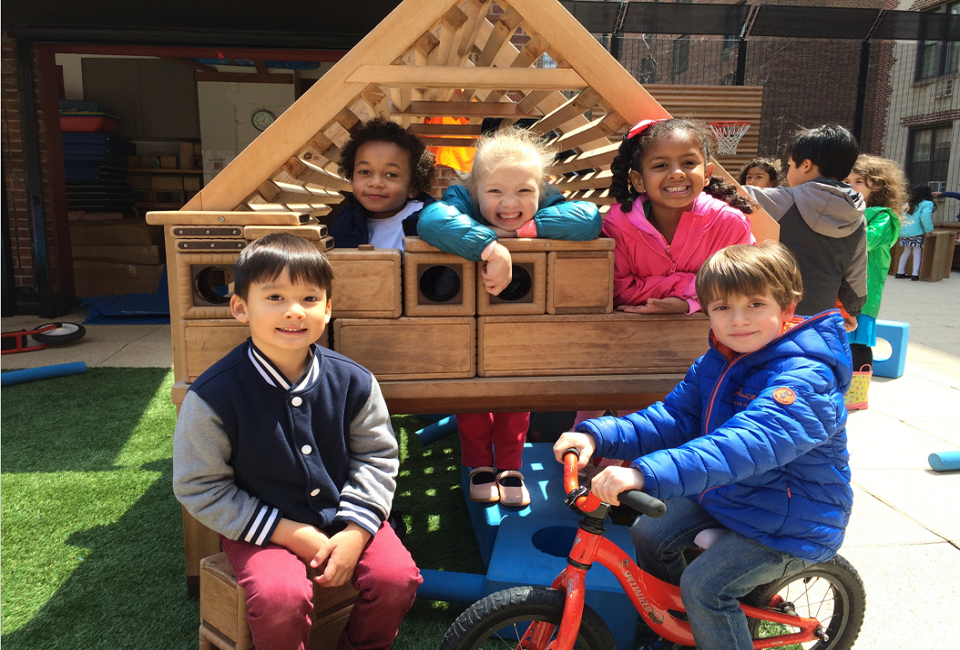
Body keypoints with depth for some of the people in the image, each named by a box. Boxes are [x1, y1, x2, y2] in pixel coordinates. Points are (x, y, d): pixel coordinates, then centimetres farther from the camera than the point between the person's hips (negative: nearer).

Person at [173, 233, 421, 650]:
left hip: (343, 518, 3)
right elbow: (198, 487, -10)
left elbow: (376, 456, 1)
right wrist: (285, 532, -15)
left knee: (397, 576, -13)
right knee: (279, 598, -27)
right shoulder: (213, 396, -16)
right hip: (262, 528, -2)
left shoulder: (353, 381, -9)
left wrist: (355, 530, -12)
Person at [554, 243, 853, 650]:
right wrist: (598, 435, -23)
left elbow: (746, 443, -45)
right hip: (725, 496, 8)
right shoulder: (716, 363, -1)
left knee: (703, 586, -17)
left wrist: (647, 474, -57)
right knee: (649, 534, 8)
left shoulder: (803, 377, -29)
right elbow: (673, 417, -6)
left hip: (793, 522, -8)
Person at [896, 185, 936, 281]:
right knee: (917, 253, 3)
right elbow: (925, 217, -15)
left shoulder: (908, 204, 17)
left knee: (906, 252, 18)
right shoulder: (927, 204, 0)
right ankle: (915, 274, 0)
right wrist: (928, 230, -9)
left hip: (904, 232, 5)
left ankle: (900, 272, 20)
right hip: (916, 232, -5)